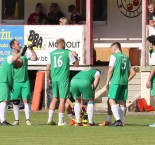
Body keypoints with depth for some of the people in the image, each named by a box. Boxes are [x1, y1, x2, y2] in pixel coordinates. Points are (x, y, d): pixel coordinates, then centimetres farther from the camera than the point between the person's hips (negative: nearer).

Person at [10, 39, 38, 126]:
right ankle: (17, 120, 9)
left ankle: (28, 119, -3)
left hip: (25, 81, 0)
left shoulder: (25, 54, 5)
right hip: (15, 82, 0)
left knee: (26, 100, -6)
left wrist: (31, 50, -13)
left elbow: (35, 58, -3)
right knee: (15, 101, 2)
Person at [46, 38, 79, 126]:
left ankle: (50, 118, 9)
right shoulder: (68, 53, -2)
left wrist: (50, 79, 19)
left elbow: (48, 69, 6)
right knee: (62, 99, -1)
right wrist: (75, 56, 23)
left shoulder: (51, 54, 7)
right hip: (64, 79, -4)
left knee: (55, 98, 16)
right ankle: (61, 121, 0)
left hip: (54, 79, 4)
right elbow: (76, 64, 5)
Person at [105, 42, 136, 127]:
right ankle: (120, 121, 6)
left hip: (115, 81, -6)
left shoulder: (114, 56, -2)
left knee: (112, 100, -8)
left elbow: (110, 70, -9)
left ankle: (118, 119, -23)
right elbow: (133, 72, 18)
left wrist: (107, 82, -4)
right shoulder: (126, 58, 16)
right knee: (122, 102, 8)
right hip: (124, 83, 6)